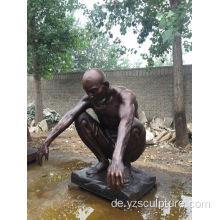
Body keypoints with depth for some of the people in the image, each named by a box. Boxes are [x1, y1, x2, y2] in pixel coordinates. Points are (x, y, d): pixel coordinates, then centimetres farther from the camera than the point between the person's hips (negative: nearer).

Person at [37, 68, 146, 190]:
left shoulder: (125, 95, -25)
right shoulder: (90, 98, -9)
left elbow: (126, 121, -44)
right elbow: (69, 115, -22)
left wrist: (117, 158, -61)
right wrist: (46, 142, -34)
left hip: (128, 147, -3)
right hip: (107, 145, 4)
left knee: (135, 124, -36)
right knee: (81, 118, -17)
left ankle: (125, 163, -8)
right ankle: (102, 160, -3)